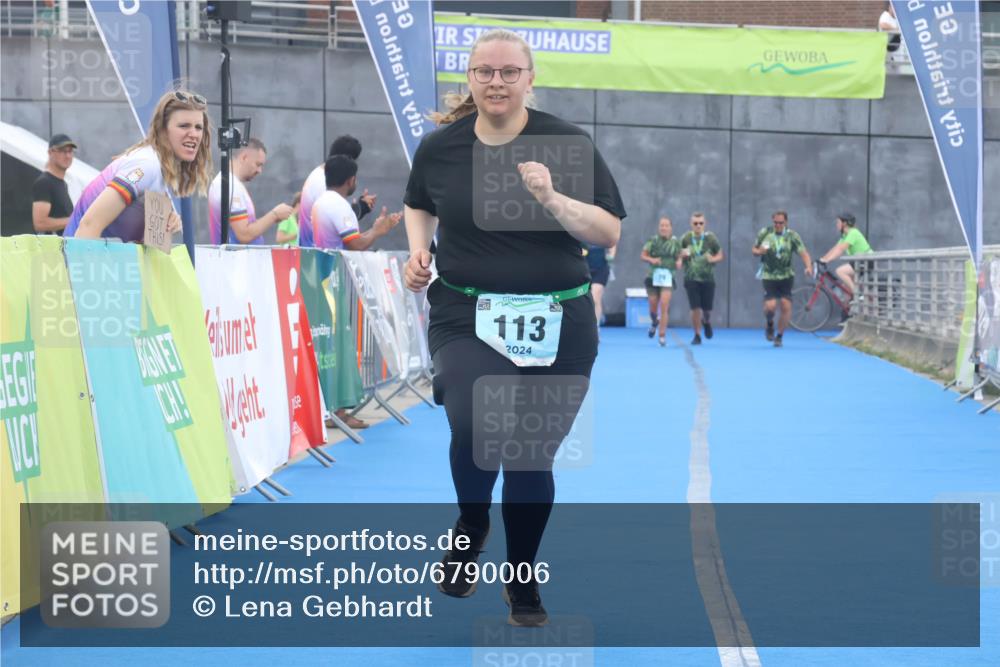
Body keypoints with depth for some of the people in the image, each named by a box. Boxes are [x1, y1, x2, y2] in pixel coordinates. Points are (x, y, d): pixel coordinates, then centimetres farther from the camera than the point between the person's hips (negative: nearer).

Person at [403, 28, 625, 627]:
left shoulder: (567, 143, -6)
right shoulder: (441, 146, 0)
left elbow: (610, 232, -8)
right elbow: (420, 204, 21)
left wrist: (552, 198, -22)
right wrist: (419, 248, 2)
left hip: (556, 325, 0)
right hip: (466, 317, 0)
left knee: (533, 456, 8)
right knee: (476, 426, -25)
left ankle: (524, 581, 31)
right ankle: (471, 526, 8)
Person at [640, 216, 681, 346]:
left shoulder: (675, 242, 2)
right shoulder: (653, 240, 0)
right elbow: (643, 255, -1)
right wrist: (651, 260, -21)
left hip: (667, 277, -1)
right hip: (653, 276, 1)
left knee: (664, 306, -12)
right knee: (653, 308, 7)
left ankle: (662, 336, -7)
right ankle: (654, 322, 42)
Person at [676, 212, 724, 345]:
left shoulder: (711, 238, -2)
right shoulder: (685, 238, 0)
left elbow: (720, 255, 7)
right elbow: (679, 256, 12)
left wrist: (713, 259, -15)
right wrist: (681, 256, -12)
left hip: (708, 278, 0)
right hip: (691, 278, 0)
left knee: (707, 309, 3)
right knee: (695, 308, -8)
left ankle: (707, 322, 40)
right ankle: (697, 335, 10)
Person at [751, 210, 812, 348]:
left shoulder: (792, 236, -5)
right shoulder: (764, 233, -2)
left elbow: (803, 252, -14)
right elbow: (754, 249, 9)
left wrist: (808, 266, -32)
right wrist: (759, 251, -16)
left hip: (786, 276, 1)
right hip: (769, 276, -1)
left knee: (786, 306, -7)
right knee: (770, 306, -15)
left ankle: (779, 336, 12)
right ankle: (769, 324, 20)